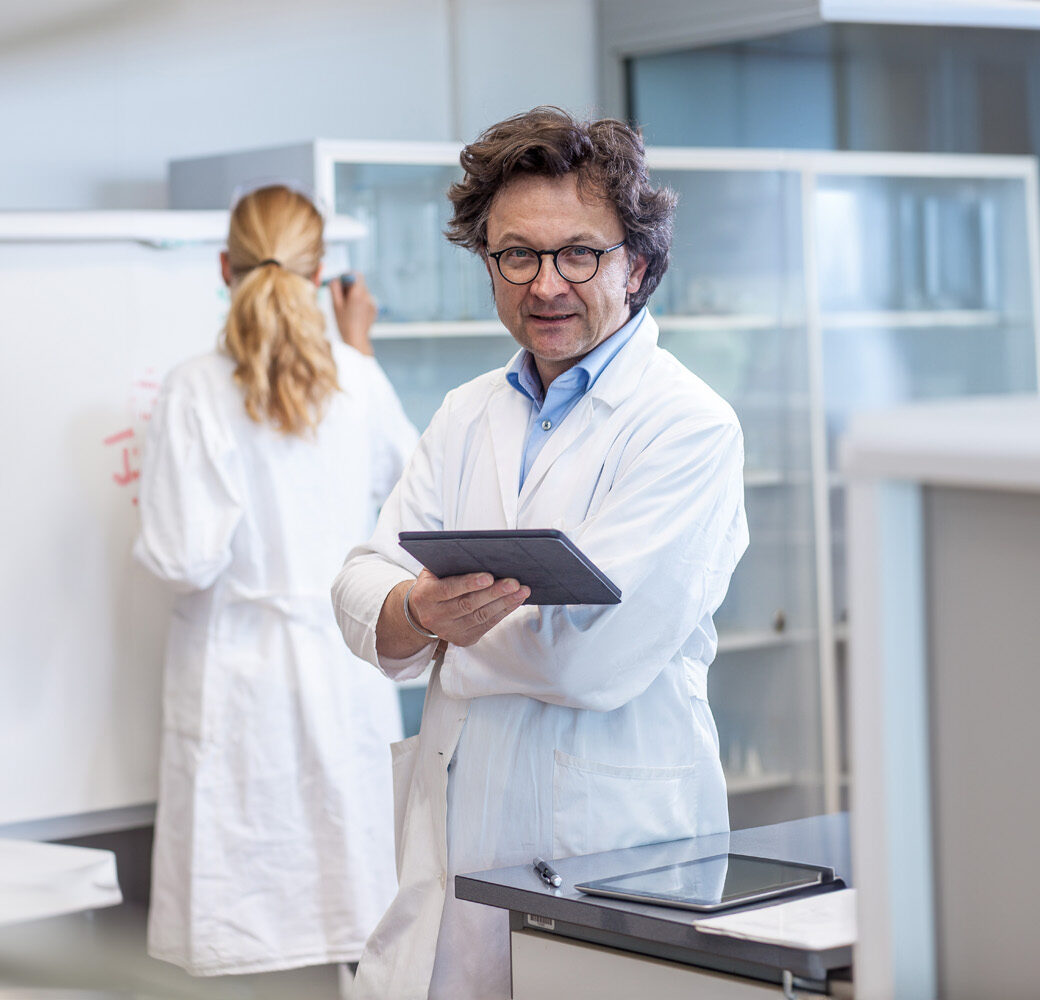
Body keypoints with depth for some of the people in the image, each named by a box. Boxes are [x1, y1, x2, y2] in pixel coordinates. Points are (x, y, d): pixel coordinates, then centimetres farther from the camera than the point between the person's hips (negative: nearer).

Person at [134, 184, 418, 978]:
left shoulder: (197, 391, -12)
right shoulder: (357, 381, -3)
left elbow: (183, 558, -14)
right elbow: (407, 477, 18)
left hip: (237, 665, -3)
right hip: (341, 658, 3)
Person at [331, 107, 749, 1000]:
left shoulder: (689, 425, -9)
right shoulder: (468, 415, 14)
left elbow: (595, 655, -18)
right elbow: (363, 590, 6)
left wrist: (445, 626, -2)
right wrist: (421, 611, -18)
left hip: (612, 849, -5)